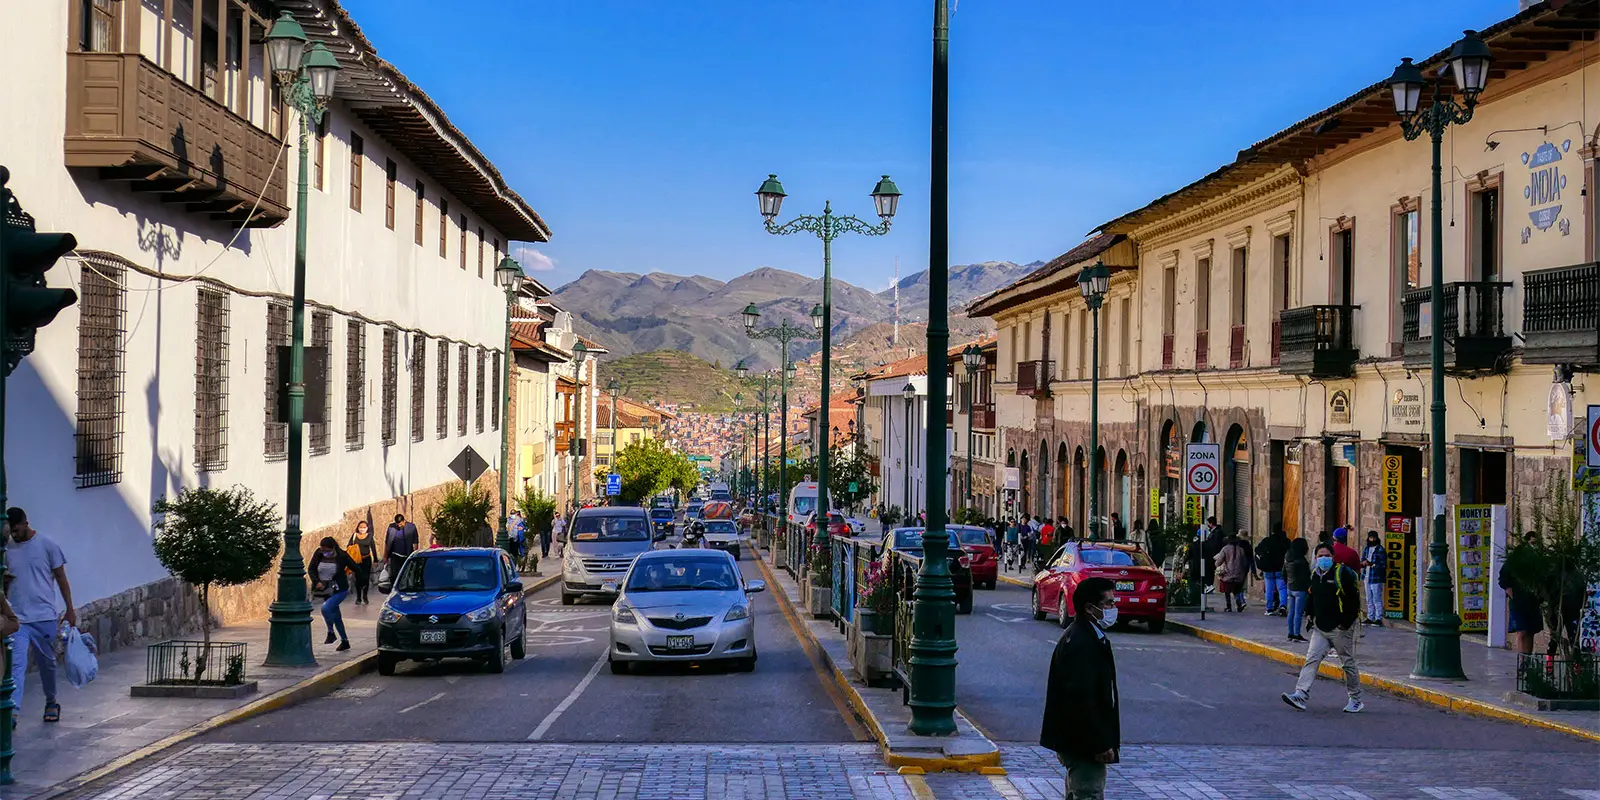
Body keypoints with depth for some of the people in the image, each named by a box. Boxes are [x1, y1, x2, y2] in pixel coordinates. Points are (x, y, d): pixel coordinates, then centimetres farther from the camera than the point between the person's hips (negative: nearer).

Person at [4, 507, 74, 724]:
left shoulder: (47, 545, -3)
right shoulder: (7, 548, 6)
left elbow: (61, 579, 2)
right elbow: (5, 581, 18)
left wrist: (70, 610, -1)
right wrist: (4, 579, -7)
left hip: (45, 616, -1)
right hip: (17, 618, 2)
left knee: (47, 662, 13)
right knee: (16, 664, -10)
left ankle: (51, 702, 32)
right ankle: (12, 712, -18)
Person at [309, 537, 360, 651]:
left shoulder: (342, 556, -15)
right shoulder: (318, 554, -6)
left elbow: (355, 569, -6)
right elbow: (311, 569, -2)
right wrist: (317, 582, -14)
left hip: (339, 590, -5)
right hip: (324, 590, 5)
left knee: (326, 608, -25)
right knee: (336, 616, 13)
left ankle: (330, 633, -5)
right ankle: (345, 641, 26)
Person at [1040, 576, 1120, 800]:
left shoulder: (1080, 636, 12)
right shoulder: (1082, 645, -22)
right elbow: (1081, 699, -26)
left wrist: (1103, 741, 22)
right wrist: (1100, 744, -23)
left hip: (1075, 740, 11)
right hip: (1083, 742, -11)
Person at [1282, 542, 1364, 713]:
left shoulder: (1342, 573, -10)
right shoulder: (1314, 574, 10)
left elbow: (1354, 599, -13)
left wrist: (1347, 621, -15)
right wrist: (1311, 616, 15)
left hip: (1340, 629, -6)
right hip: (1320, 628, 6)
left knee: (1348, 664, 5)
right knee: (1311, 660, -6)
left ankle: (1356, 700, 18)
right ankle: (1301, 695, -13)